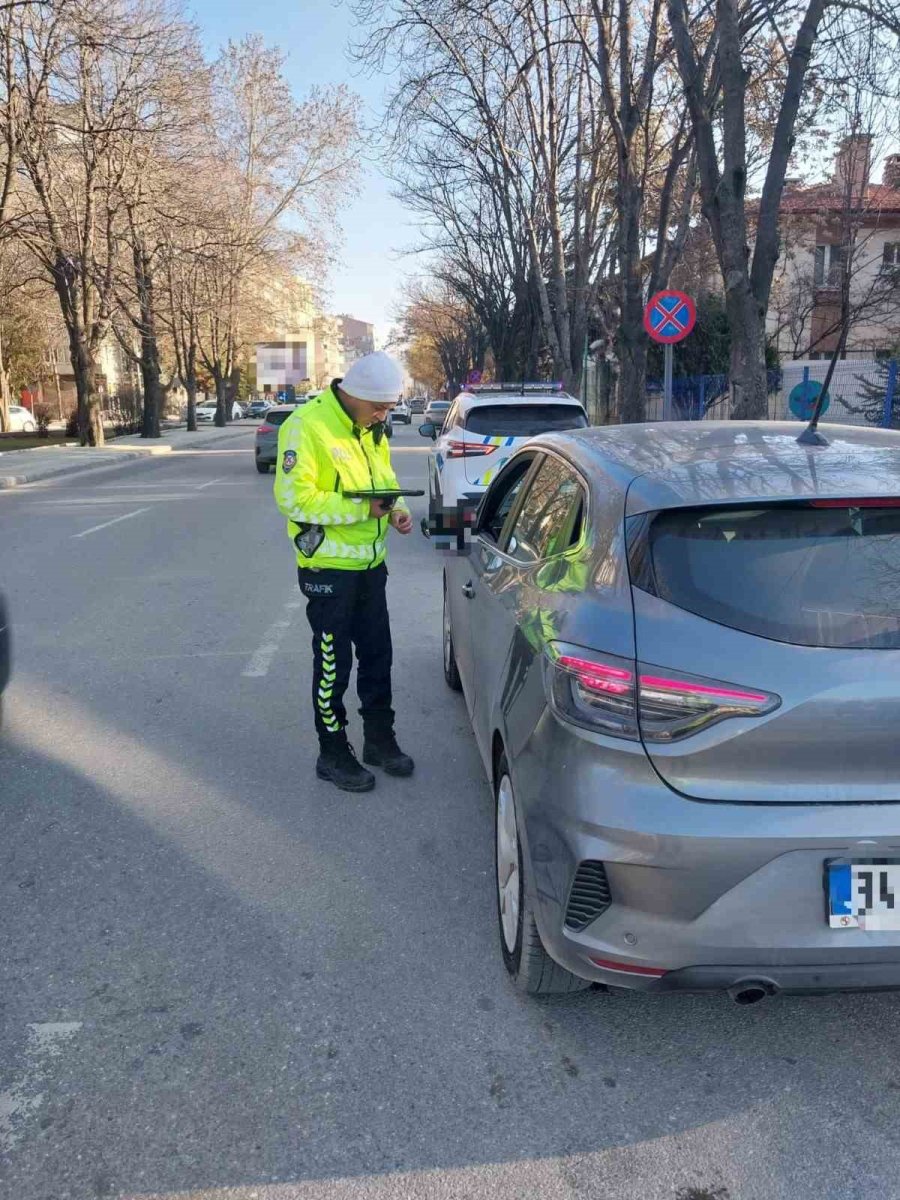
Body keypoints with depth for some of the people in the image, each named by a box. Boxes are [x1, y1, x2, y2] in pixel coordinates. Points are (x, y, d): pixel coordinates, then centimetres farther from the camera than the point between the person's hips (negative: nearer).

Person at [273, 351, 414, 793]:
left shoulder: (371, 429, 7)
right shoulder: (307, 426, -18)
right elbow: (293, 497, -24)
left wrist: (395, 508, -2)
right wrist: (361, 508, -25)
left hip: (370, 562, 8)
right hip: (328, 566, -7)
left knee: (377, 654, 16)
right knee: (333, 662, 4)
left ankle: (379, 739, 33)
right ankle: (333, 755, 20)